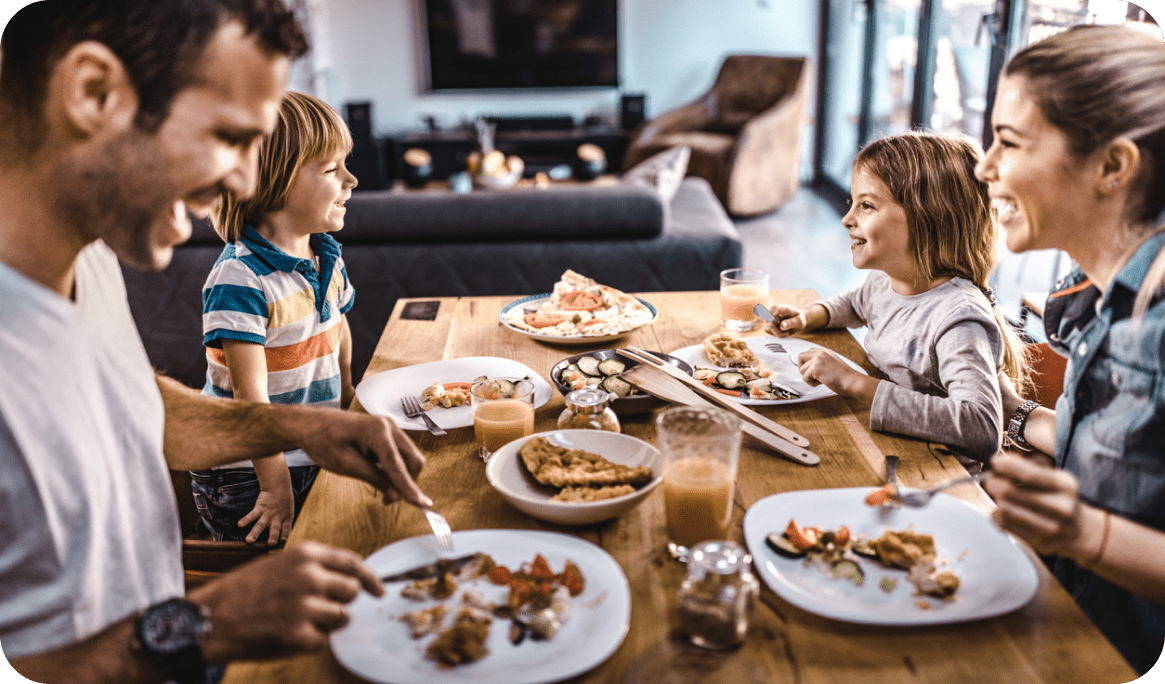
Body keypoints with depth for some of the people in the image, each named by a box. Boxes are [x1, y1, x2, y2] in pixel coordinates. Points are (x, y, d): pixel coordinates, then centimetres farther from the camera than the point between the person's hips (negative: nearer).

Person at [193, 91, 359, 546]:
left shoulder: (328, 258, 2)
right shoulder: (240, 277, -23)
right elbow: (250, 393, -24)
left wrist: (347, 395, 18)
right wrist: (276, 484, -24)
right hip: (247, 475, -7)